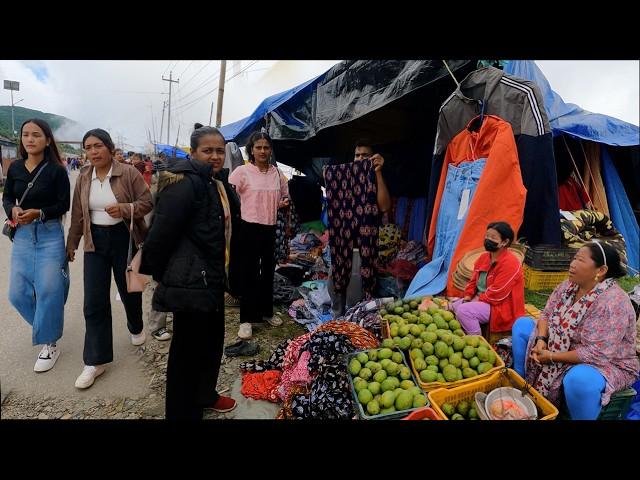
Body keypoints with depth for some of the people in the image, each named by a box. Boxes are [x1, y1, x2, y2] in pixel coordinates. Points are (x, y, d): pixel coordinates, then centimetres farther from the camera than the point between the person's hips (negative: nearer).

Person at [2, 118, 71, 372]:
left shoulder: (56, 170, -8)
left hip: (50, 235, -4)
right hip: (22, 234, 4)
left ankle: (50, 343, 15)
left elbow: (63, 205, -8)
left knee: (48, 290, -1)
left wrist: (39, 213, -23)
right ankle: (47, 322, 35)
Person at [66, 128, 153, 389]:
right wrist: (71, 244, 15)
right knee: (94, 301, -1)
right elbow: (77, 214, 12)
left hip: (124, 239, -3)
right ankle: (96, 360, 7)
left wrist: (124, 209, -26)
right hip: (95, 241, 3)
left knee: (129, 290, 13)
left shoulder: (129, 173, -9)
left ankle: (136, 328, 45)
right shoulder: (83, 178, 5)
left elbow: (147, 202, -9)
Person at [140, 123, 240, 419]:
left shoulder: (218, 185, 12)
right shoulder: (185, 183, -18)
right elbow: (162, 232, -20)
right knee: (188, 348, 2)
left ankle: (204, 395, 42)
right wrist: (156, 273, -10)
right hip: (190, 281, -10)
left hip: (212, 278, 10)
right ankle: (183, 411, 20)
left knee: (212, 340, 21)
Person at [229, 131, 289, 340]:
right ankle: (246, 319, 10)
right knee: (250, 272, 0)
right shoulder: (242, 171, -6)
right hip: (250, 227, -5)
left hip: (270, 227, 5)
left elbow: (284, 196, 20)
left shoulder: (277, 173, 8)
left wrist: (284, 202, -1)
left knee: (268, 270, 14)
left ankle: (266, 311, 31)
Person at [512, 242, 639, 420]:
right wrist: (541, 340, -18)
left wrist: (553, 357, -25)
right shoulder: (568, 285, -6)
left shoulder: (612, 303, -30)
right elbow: (546, 315, 1)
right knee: (522, 324, 4)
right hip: (564, 349, 8)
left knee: (579, 378, -41)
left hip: (606, 363, -8)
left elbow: (597, 353, -32)